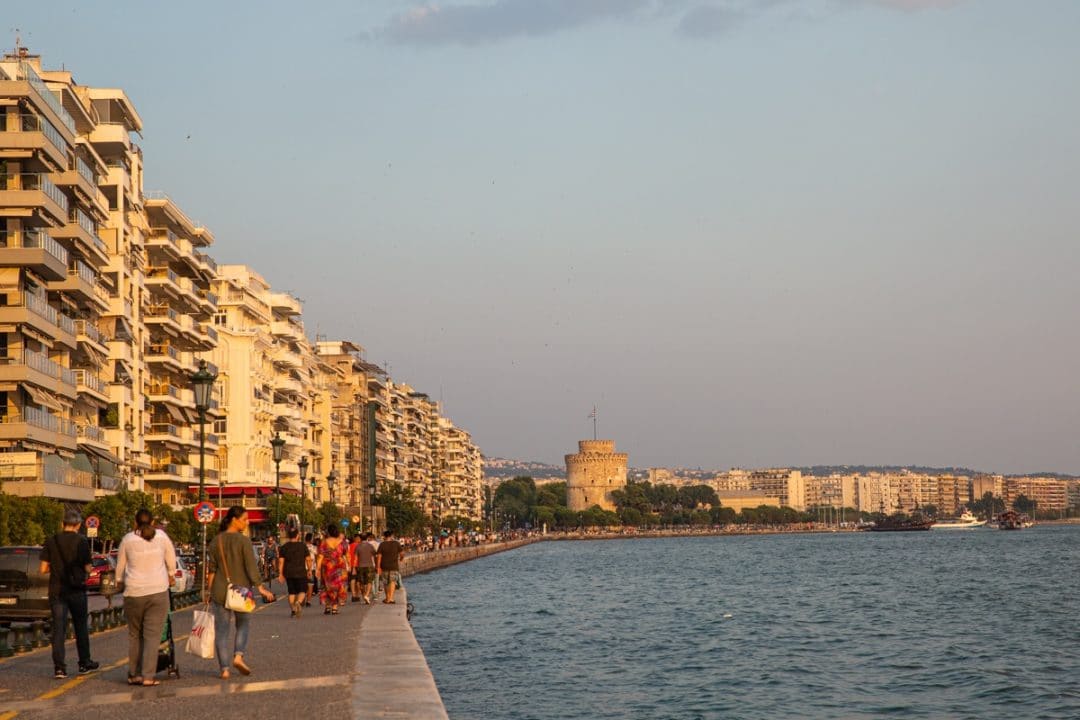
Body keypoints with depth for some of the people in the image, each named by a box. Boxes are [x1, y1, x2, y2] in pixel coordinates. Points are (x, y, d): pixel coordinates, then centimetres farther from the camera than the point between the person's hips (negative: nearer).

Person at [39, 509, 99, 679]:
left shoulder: (51, 541, -1)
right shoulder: (82, 542, -7)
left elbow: (44, 569, -2)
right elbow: (88, 568, -6)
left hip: (56, 590, 1)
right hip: (76, 590, -1)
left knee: (58, 628, 0)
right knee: (81, 627, 14)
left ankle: (59, 667, -9)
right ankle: (84, 663, 24)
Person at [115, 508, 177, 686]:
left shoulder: (128, 539, 1)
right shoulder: (161, 536, 3)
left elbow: (120, 565, 12)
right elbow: (171, 559, 14)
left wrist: (119, 581, 31)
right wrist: (171, 576, 33)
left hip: (134, 592, 0)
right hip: (158, 591, 0)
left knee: (134, 635, 12)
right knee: (153, 635, -2)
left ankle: (134, 674, 11)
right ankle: (148, 676, -9)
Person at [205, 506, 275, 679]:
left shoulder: (216, 541, 3)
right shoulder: (243, 540, -9)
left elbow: (211, 569, 6)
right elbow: (251, 567, -13)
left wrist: (210, 591, 12)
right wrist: (260, 587, -10)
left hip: (220, 590, 3)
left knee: (221, 630, 6)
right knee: (243, 625, 17)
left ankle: (224, 668, 2)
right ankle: (238, 655, -3)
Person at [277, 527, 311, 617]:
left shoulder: (284, 547, 1)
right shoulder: (303, 546, -4)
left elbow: (281, 561, -1)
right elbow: (308, 559, -2)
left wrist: (280, 574, 3)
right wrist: (309, 570, 11)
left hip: (289, 573, 2)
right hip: (301, 573, -2)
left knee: (291, 592, 12)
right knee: (302, 590, 5)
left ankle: (293, 611, 10)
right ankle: (298, 602, -24)